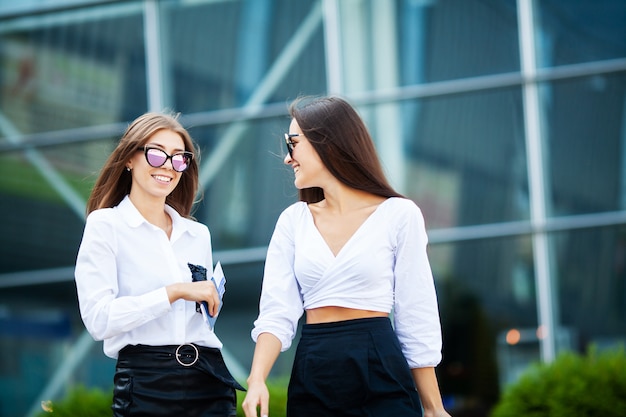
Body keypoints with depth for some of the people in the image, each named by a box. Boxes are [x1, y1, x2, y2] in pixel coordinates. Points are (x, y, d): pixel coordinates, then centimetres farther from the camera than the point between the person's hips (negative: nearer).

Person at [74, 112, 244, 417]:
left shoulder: (198, 235, 14)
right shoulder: (104, 225, -1)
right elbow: (98, 319, -13)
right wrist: (174, 292, -15)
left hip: (209, 379, 5)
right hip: (146, 385, -5)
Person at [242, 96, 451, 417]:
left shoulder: (399, 215, -2)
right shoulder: (293, 220, 8)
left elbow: (415, 317, -2)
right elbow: (277, 312, -1)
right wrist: (257, 380, -18)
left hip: (381, 370, -3)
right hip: (311, 375, 3)